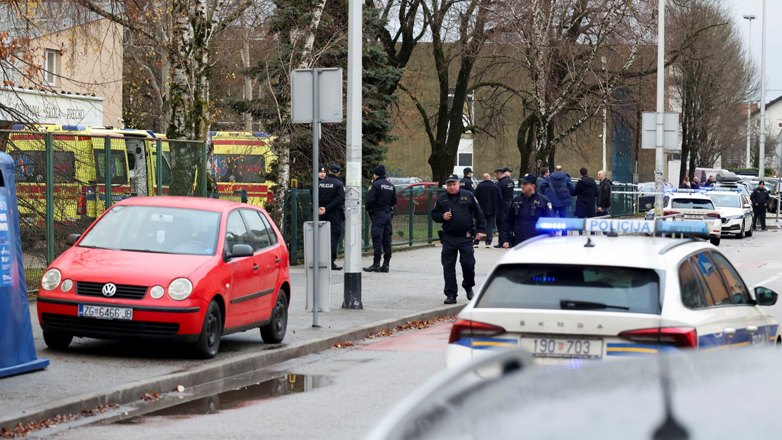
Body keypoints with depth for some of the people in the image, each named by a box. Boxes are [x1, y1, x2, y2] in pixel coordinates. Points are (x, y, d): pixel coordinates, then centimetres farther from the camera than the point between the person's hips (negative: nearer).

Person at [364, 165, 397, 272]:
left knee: (377, 238, -8)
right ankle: (386, 264, 8)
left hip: (378, 214, -7)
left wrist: (368, 209, 1)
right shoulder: (391, 185, 12)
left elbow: (369, 199, -15)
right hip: (388, 214, 7)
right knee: (387, 239, 8)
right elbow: (394, 201, 14)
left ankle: (376, 263, -12)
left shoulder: (376, 185, -10)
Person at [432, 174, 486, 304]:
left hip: (466, 238, -2)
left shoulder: (468, 196, 4)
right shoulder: (441, 199, 9)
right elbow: (434, 214, 14)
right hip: (448, 238, 2)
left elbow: (479, 213, 8)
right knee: (448, 266, 0)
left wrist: (480, 230, 2)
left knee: (468, 264, -3)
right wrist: (442, 216, -7)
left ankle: (468, 287, 24)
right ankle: (451, 294, 6)